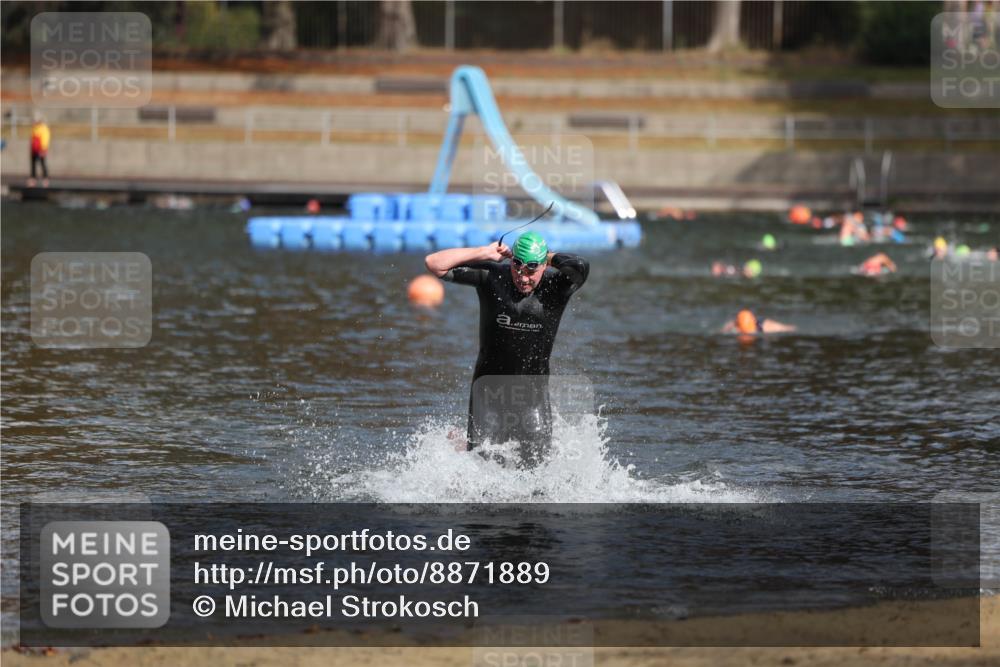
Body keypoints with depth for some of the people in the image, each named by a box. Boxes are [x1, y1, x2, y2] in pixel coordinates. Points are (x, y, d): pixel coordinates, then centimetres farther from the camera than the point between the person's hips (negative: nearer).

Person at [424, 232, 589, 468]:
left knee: (536, 466, -1)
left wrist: (550, 258, -13)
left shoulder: (555, 286, -9)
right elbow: (434, 264, -10)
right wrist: (485, 253, -12)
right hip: (490, 391, -1)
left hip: (533, 394, 1)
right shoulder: (491, 277, -8)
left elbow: (580, 267, -32)